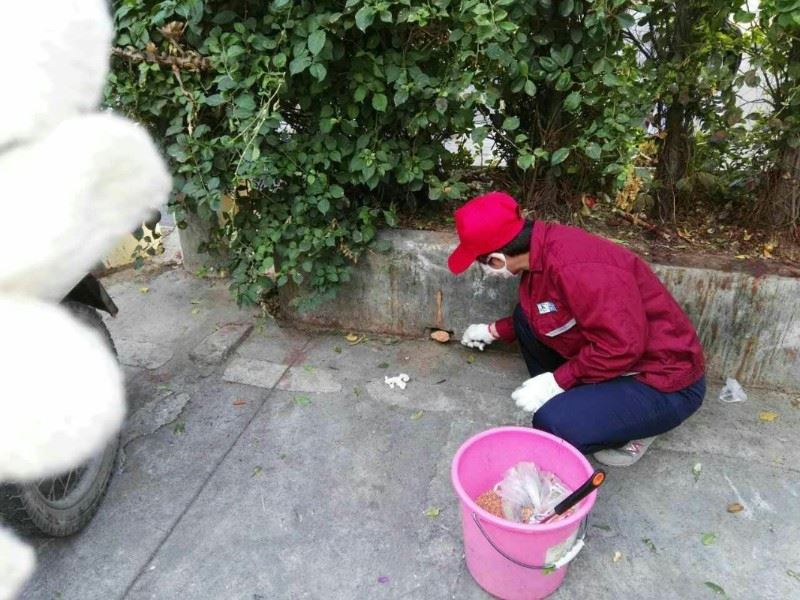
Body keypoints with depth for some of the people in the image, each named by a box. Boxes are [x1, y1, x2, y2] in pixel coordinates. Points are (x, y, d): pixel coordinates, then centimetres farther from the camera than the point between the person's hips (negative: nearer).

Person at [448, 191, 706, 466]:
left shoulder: (574, 267, -32)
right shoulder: (543, 248, -2)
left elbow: (623, 347, -31)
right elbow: (537, 315, 17)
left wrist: (557, 381, -23)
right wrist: (494, 330, 25)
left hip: (665, 383, -9)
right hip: (617, 356, 9)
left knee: (555, 424, -27)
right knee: (527, 318, 4)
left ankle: (635, 427, 3)